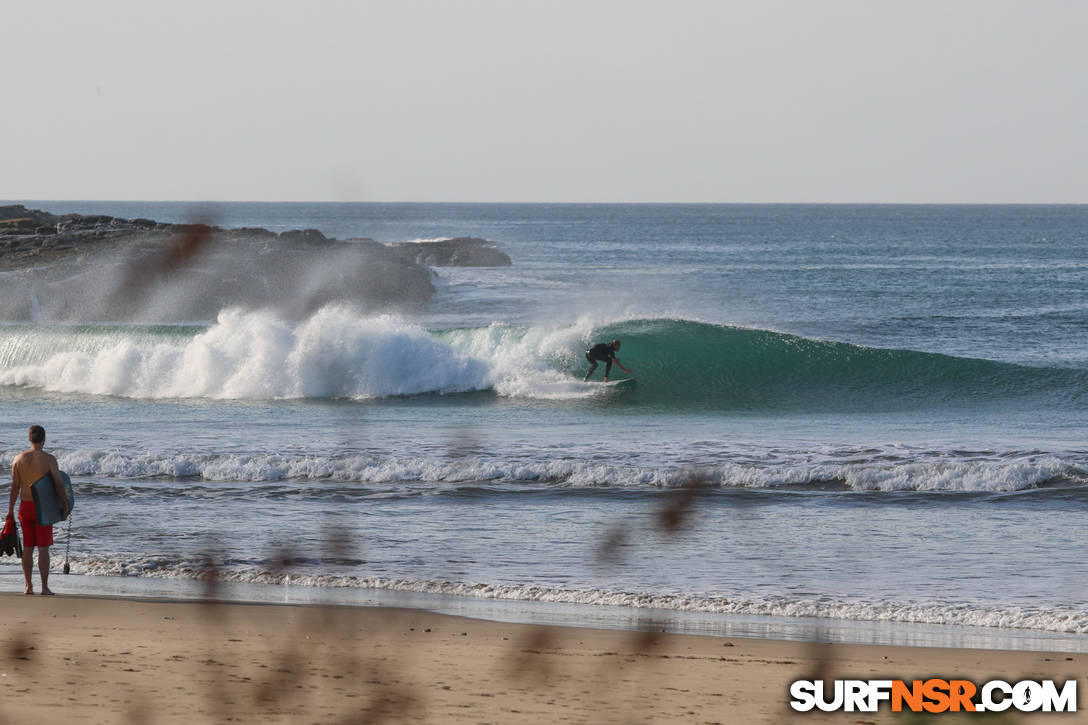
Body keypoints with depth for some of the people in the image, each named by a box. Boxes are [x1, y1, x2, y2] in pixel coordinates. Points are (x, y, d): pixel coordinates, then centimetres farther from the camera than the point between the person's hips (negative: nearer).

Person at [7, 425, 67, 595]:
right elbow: (59, 485, -9)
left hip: (25, 506, 3)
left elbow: (15, 486, 3)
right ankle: (44, 587, 0)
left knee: (27, 548, 9)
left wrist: (11, 510, 9)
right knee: (43, 548, 1)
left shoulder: (19, 459, 0)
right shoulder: (49, 459, -10)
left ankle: (29, 586, 9)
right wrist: (65, 505, 0)